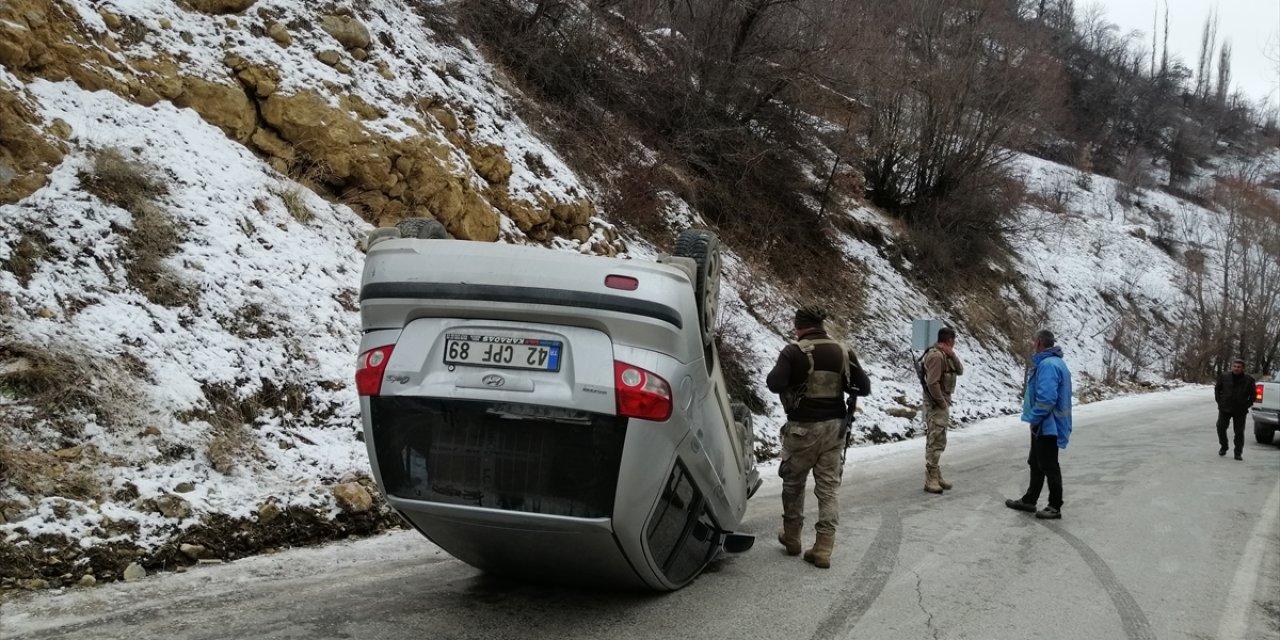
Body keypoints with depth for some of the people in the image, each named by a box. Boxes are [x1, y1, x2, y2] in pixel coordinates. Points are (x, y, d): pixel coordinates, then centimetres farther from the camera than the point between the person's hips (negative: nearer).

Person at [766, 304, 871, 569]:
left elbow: (774, 384, -21)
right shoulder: (843, 351, 0)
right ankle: (823, 549, 5)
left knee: (793, 484, 16)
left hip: (803, 428, -3)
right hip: (834, 427, 3)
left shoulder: (794, 351, -12)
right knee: (828, 488, 8)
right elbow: (864, 387, 1)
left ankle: (792, 537, 28)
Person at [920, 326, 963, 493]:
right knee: (935, 442, -9)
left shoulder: (945, 354, 12)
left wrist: (952, 355, -5)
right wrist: (942, 403, -18)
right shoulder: (936, 355, -19)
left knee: (939, 442, 15)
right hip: (936, 404, -10)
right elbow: (932, 383, -24)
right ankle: (931, 479, -7)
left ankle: (937, 475, 23)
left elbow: (960, 371, 10)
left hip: (943, 403, 10)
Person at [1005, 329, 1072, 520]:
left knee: (1049, 466, -1)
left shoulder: (1048, 365, -22)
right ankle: (1029, 500, 29)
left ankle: (1055, 507, 8)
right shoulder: (1057, 362, 12)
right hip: (1045, 425, 10)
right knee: (1036, 463, 19)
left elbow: (1046, 398, -30)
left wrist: (1035, 419, -18)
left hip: (1047, 425, -10)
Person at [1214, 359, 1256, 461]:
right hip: (1225, 408, 1)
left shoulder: (1249, 379, -2)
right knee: (1221, 427, -1)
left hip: (1240, 411, -1)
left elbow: (1252, 394, 7)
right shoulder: (1224, 377, 0)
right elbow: (1217, 389, 13)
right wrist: (1219, 401, 4)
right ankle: (1223, 447, 20)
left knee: (1239, 432, 0)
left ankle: (1238, 453, 7)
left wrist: (1247, 405, -1)